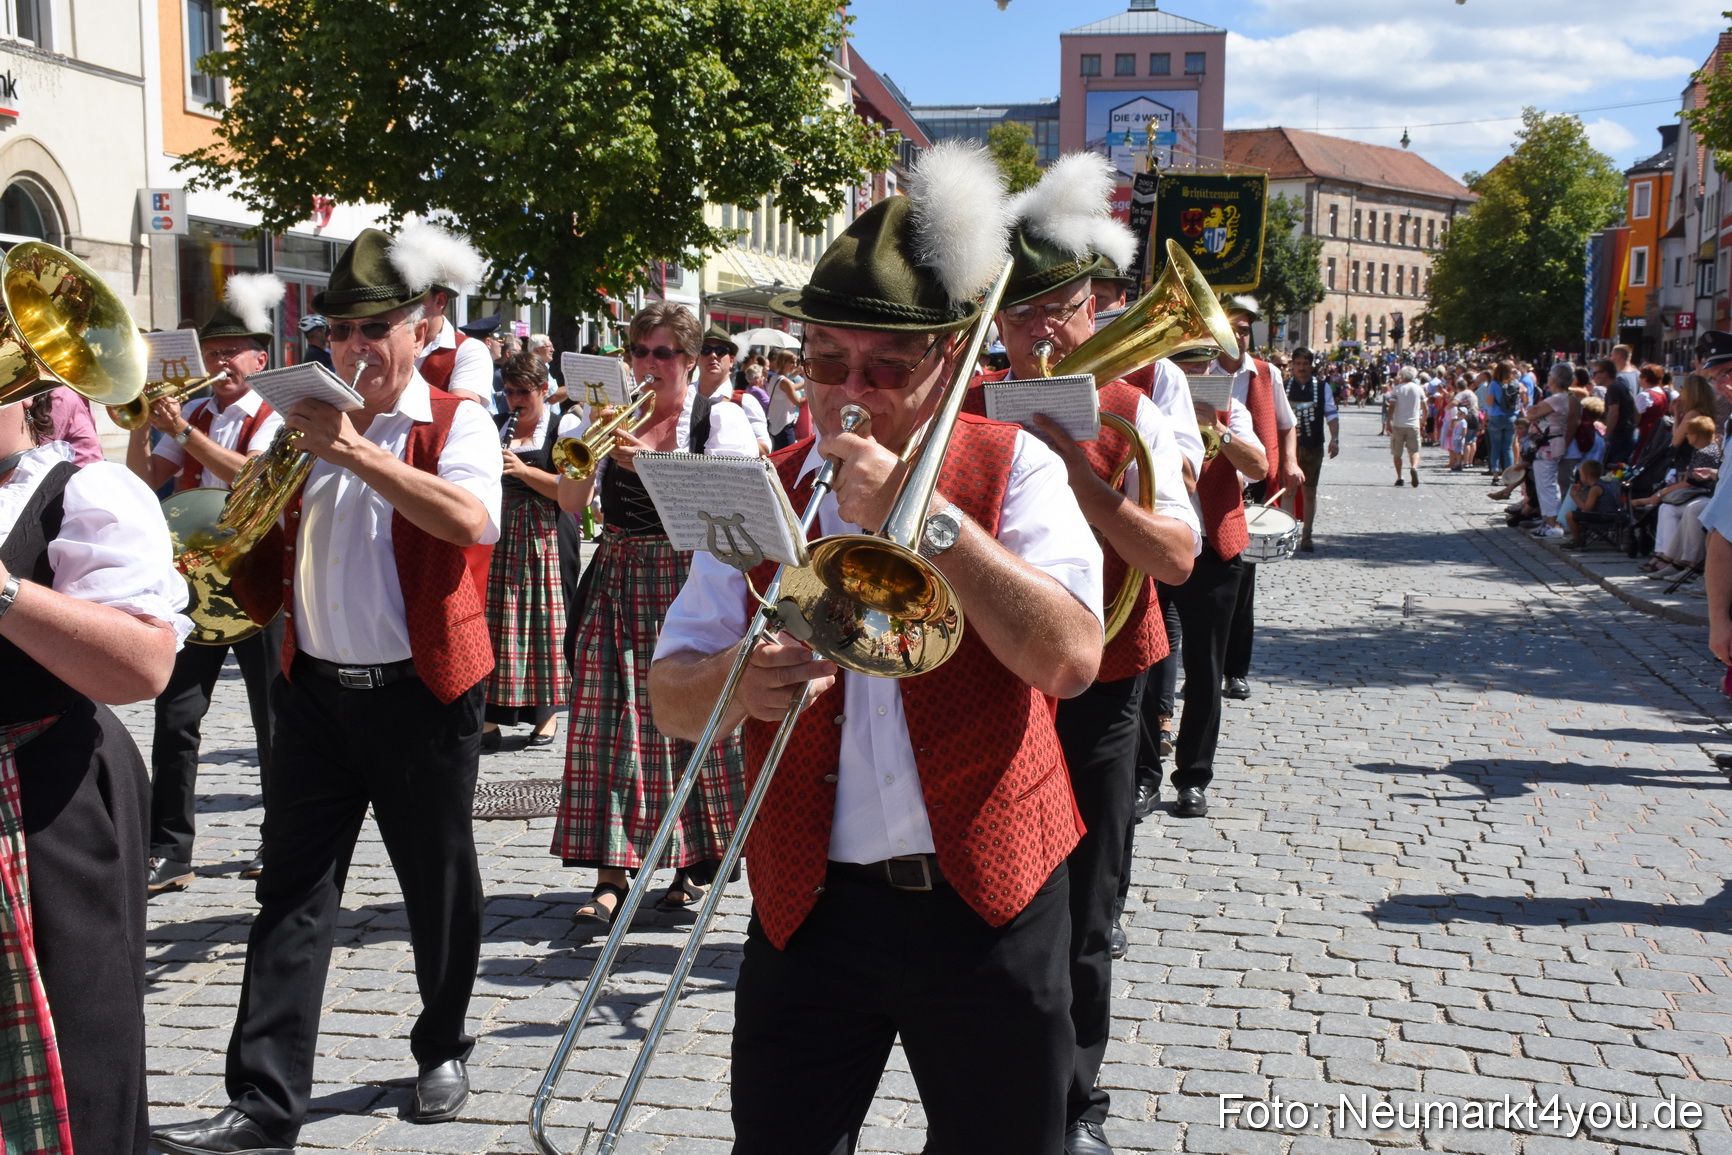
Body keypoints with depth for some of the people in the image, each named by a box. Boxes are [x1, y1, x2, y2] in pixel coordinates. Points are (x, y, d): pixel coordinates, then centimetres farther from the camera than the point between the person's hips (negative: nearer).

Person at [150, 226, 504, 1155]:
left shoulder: (455, 424, -4)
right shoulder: (310, 422, 13)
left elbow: (471, 520, -25)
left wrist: (352, 452, -24)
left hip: (420, 691, -4)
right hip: (316, 688, 4)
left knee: (437, 885, 10)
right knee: (293, 893, 2)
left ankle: (442, 1050, 31)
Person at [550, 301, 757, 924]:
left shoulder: (719, 417, 2)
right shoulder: (609, 415, 11)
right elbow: (570, 504, 4)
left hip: (690, 577, -3)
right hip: (617, 580, 3)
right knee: (613, 720, -4)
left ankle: (696, 862, 14)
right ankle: (612, 875, -2)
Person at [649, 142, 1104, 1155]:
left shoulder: (1013, 470, -2)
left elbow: (1071, 659, -17)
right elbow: (670, 697, 3)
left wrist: (927, 514, -20)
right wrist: (738, 683, -20)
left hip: (989, 898, -1)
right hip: (812, 906, 2)